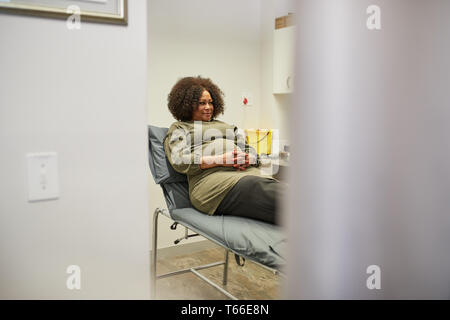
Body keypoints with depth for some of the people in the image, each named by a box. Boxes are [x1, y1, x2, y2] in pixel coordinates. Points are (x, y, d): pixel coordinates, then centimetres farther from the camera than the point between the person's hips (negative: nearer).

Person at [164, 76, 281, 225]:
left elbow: (251, 151, 28)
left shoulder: (224, 125, 36)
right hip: (212, 177, -5)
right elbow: (180, 160, 0)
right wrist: (221, 159, -11)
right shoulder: (179, 128, 20)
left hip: (248, 172, 6)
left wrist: (248, 158, 1)